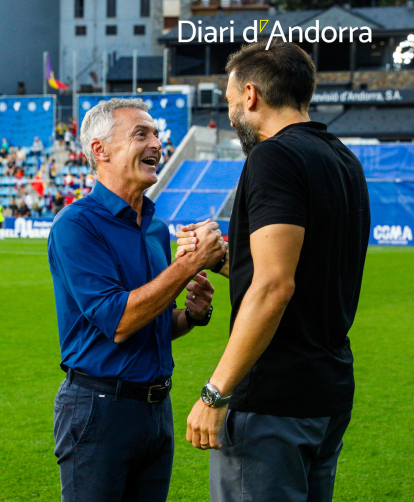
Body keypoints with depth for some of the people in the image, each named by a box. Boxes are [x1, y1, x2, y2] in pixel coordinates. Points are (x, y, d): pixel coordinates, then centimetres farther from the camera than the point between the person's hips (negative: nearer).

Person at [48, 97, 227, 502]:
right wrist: (190, 264, -20)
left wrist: (192, 314, -1)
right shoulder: (76, 225, -12)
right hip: (98, 406, -7)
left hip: (157, 405, 7)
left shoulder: (156, 229, 12)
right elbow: (117, 321, -21)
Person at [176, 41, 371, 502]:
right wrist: (220, 258, 25)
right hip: (332, 394, 10)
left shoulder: (276, 156, -14)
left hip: (273, 402, -10)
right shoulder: (344, 161, 14)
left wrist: (215, 394, -21)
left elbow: (274, 287, -23)